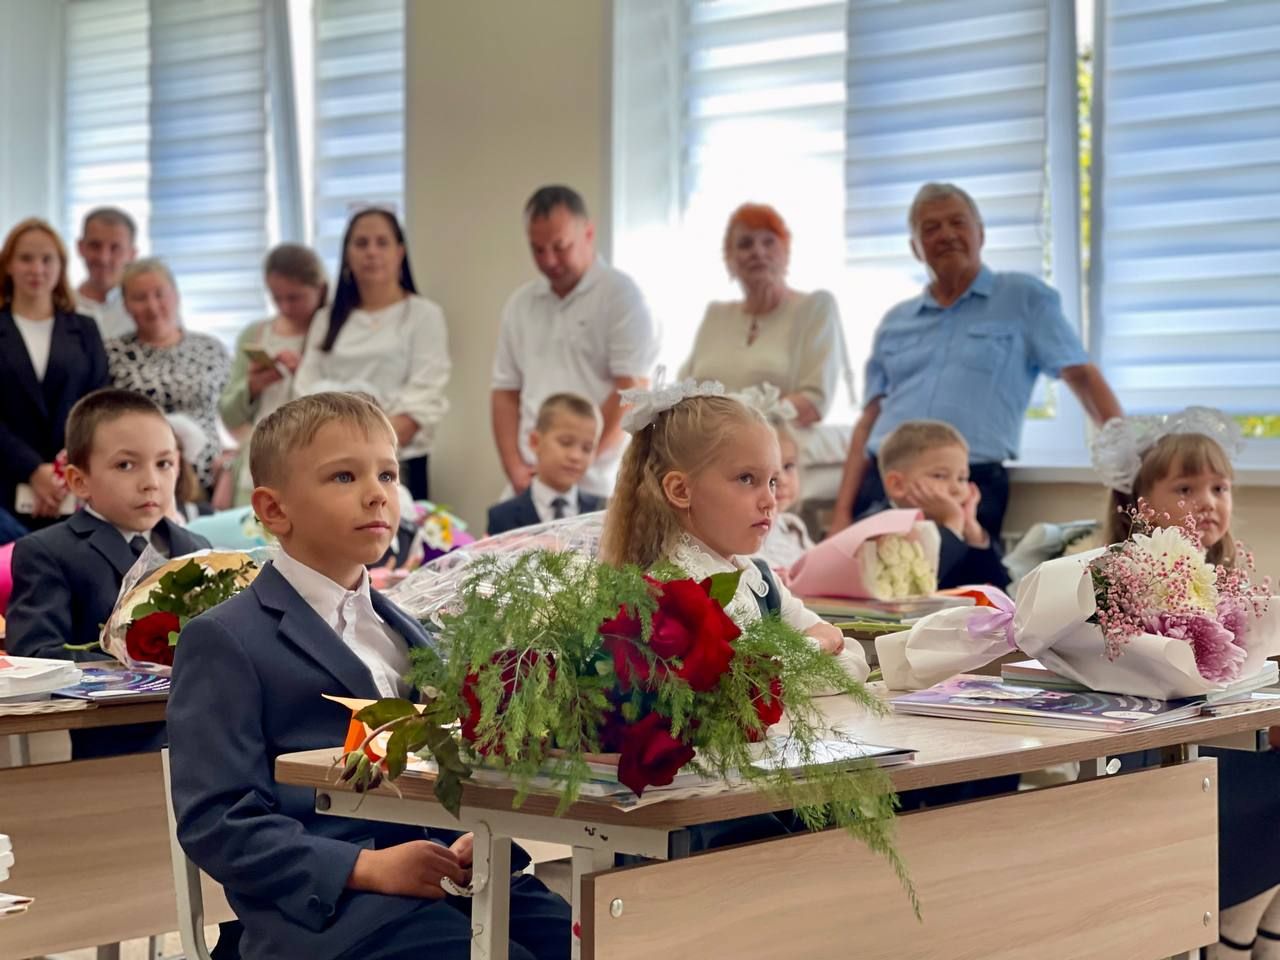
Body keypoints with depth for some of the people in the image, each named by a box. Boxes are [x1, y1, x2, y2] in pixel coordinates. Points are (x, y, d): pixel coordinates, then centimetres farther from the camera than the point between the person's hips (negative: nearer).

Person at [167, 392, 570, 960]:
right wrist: (365, 868, -18)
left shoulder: (405, 631, 24)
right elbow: (216, 820, -7)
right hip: (325, 907, -6)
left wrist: (478, 834, 0)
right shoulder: (227, 642, 1)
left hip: (450, 876, 7)